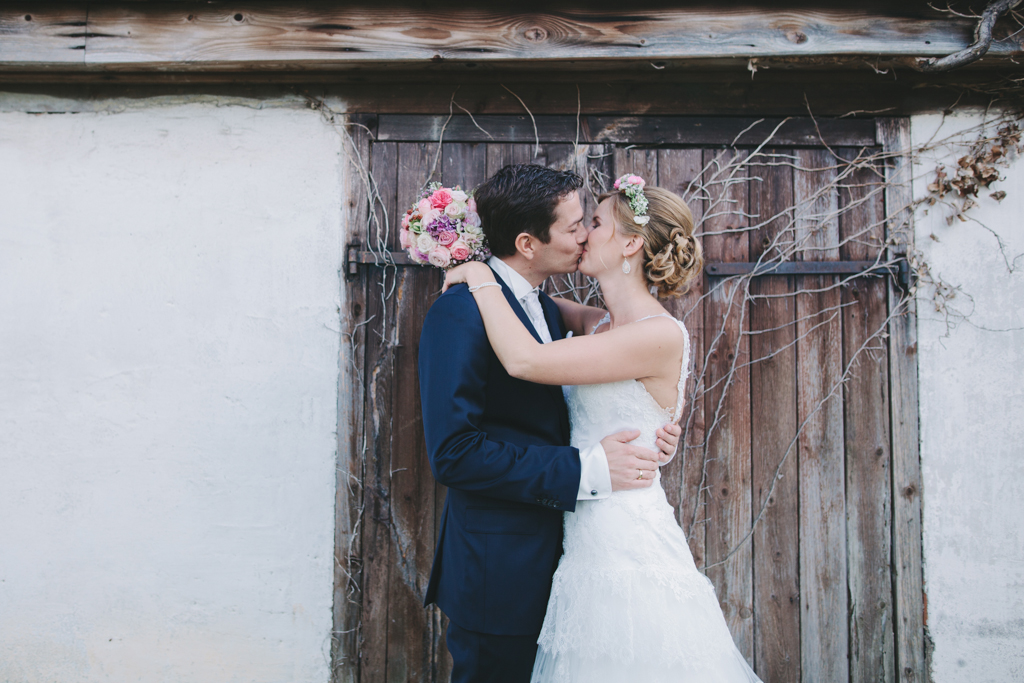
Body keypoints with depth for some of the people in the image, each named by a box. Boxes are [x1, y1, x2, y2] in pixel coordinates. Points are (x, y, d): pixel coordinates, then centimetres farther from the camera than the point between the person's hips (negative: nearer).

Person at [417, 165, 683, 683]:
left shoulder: (547, 310, 11)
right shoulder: (460, 313, -18)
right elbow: (453, 453, -24)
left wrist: (640, 444, -1)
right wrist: (585, 470, -24)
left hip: (550, 557, 8)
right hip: (499, 575, -8)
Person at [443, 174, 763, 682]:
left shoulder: (660, 336, -18)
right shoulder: (601, 325, 7)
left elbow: (524, 360, -25)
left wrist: (481, 279, -11)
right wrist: (479, 272, 12)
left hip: (629, 548, -8)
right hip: (590, 540, 8)